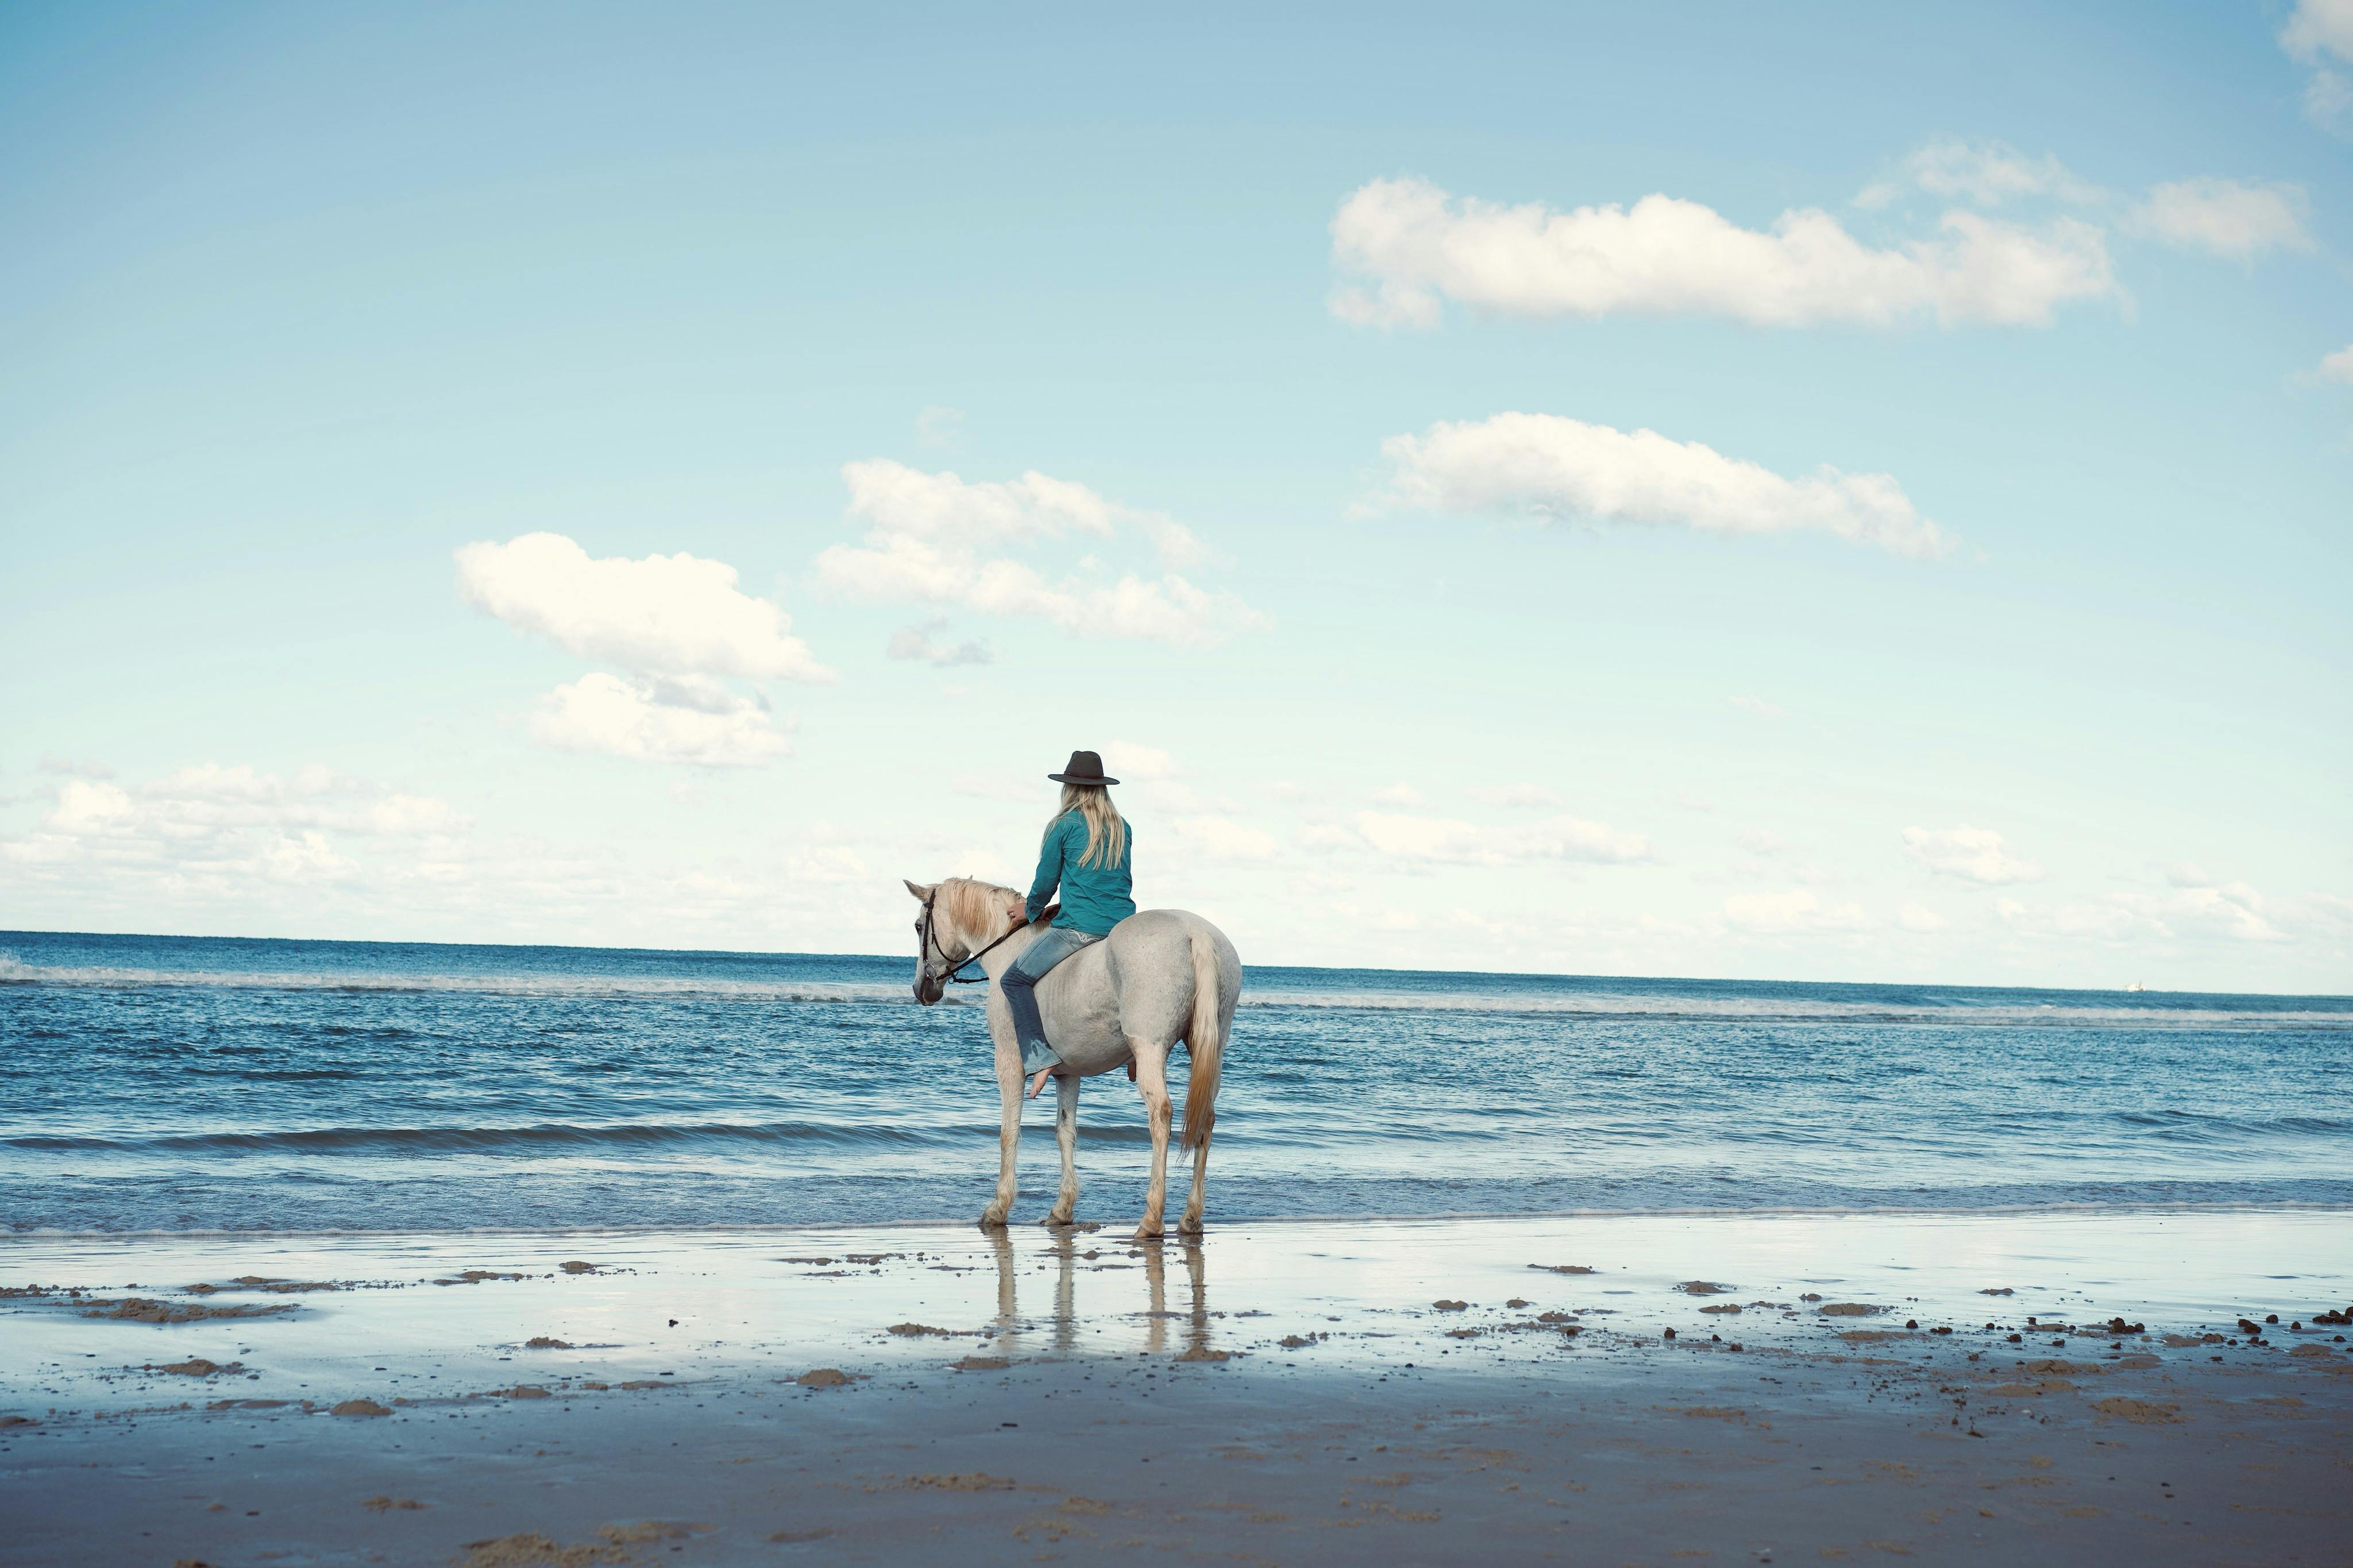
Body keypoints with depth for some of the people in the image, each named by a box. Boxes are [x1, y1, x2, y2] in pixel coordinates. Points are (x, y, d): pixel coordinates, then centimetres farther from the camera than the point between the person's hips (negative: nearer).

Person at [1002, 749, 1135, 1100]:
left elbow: (1045, 883, 0)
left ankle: (1039, 1057, -15)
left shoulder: (1064, 825, -3)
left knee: (1015, 980, 1)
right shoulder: (1123, 828, 13)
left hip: (1080, 926, -6)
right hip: (1123, 924, 6)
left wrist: (1032, 913, 20)